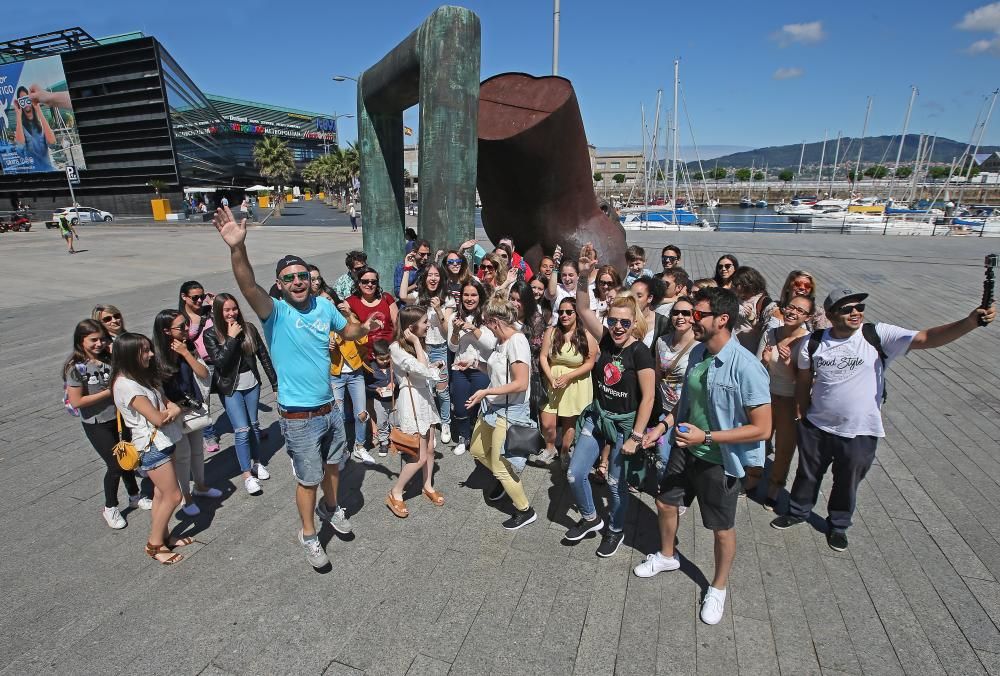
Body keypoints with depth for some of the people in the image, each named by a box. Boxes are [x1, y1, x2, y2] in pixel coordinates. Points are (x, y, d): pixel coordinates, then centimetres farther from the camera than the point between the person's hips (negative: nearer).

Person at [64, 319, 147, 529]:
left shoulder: (110, 359, -3)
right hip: (96, 424, -5)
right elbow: (76, 401, -19)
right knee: (115, 465, -1)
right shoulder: (76, 367, -16)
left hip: (118, 418, 5)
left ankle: (134, 497, 38)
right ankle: (110, 508, 23)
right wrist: (109, 392, -19)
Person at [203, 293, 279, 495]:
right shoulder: (210, 334, -9)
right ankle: (247, 475, 5)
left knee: (253, 425, 15)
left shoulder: (248, 328, -5)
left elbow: (263, 356, 0)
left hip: (252, 384, 3)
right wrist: (231, 337, -21)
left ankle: (256, 462, 34)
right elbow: (219, 361, -20)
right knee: (242, 430, -7)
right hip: (230, 388, -3)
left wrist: (275, 382, 0)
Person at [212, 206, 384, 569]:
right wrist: (237, 248, -53)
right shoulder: (275, 312, -16)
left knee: (332, 464, 25)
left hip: (330, 408, 5)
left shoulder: (324, 305, -1)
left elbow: (347, 330, 16)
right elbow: (248, 287, -36)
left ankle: (330, 508, 52)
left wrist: (365, 327, -6)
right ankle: (309, 535, 32)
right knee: (308, 479, 9)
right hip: (299, 417, -5)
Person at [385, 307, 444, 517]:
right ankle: (395, 494, 14)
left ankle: (428, 487, 35)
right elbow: (421, 370, -26)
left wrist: (434, 366, -1)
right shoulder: (397, 348, -18)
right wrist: (416, 343, -22)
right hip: (411, 401, -8)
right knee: (420, 457, -3)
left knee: (430, 449, 16)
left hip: (425, 398, 8)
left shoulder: (417, 343, 8)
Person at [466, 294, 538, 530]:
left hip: (509, 412, -9)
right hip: (492, 407, 9)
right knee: (477, 450, 23)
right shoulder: (501, 341, 2)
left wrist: (486, 391, -26)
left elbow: (521, 383, -27)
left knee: (500, 466, 3)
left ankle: (525, 511, 23)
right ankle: (505, 479, 48)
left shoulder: (517, 342, -22)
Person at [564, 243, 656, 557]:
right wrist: (583, 275, -27)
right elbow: (583, 309, -13)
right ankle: (590, 518, 33)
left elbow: (648, 397, -16)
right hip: (596, 416, 5)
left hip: (623, 423, -5)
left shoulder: (640, 353, -18)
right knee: (574, 474, 6)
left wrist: (635, 437, -15)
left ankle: (615, 530, 38)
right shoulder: (606, 340, -5)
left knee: (616, 482, 11)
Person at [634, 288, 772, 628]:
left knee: (722, 529, 15)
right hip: (685, 449, 7)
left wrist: (706, 437, -26)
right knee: (665, 503, 22)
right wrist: (663, 425, -1)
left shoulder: (746, 367, -27)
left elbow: (762, 429, -24)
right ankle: (666, 556, 51)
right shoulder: (697, 352, -5)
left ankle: (718, 588, 42)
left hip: (719, 460, -6)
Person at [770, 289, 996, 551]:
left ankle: (838, 525, 45)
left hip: (860, 433, 0)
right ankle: (798, 512, 47)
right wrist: (803, 415, 8)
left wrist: (970, 321, -39)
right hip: (816, 427, 1)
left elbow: (927, 338, -24)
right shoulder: (813, 343, -10)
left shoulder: (878, 335, -13)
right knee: (808, 473, 21)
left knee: (847, 483, 20)